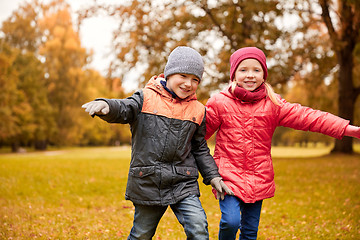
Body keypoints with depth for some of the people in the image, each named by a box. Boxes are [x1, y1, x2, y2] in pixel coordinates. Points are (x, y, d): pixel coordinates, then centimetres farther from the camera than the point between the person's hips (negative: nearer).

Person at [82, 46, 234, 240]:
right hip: (146, 183, -1)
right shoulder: (147, 98, -2)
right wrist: (106, 105, -42)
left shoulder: (197, 110, 7)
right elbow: (124, 110, -20)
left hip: (183, 183, 2)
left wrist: (212, 176, 8)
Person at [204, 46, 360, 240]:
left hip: (258, 178, 3)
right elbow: (201, 131, 5)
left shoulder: (272, 104, 1)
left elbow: (305, 116, -6)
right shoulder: (220, 102, -3)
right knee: (230, 222, -18)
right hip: (228, 173, -2)